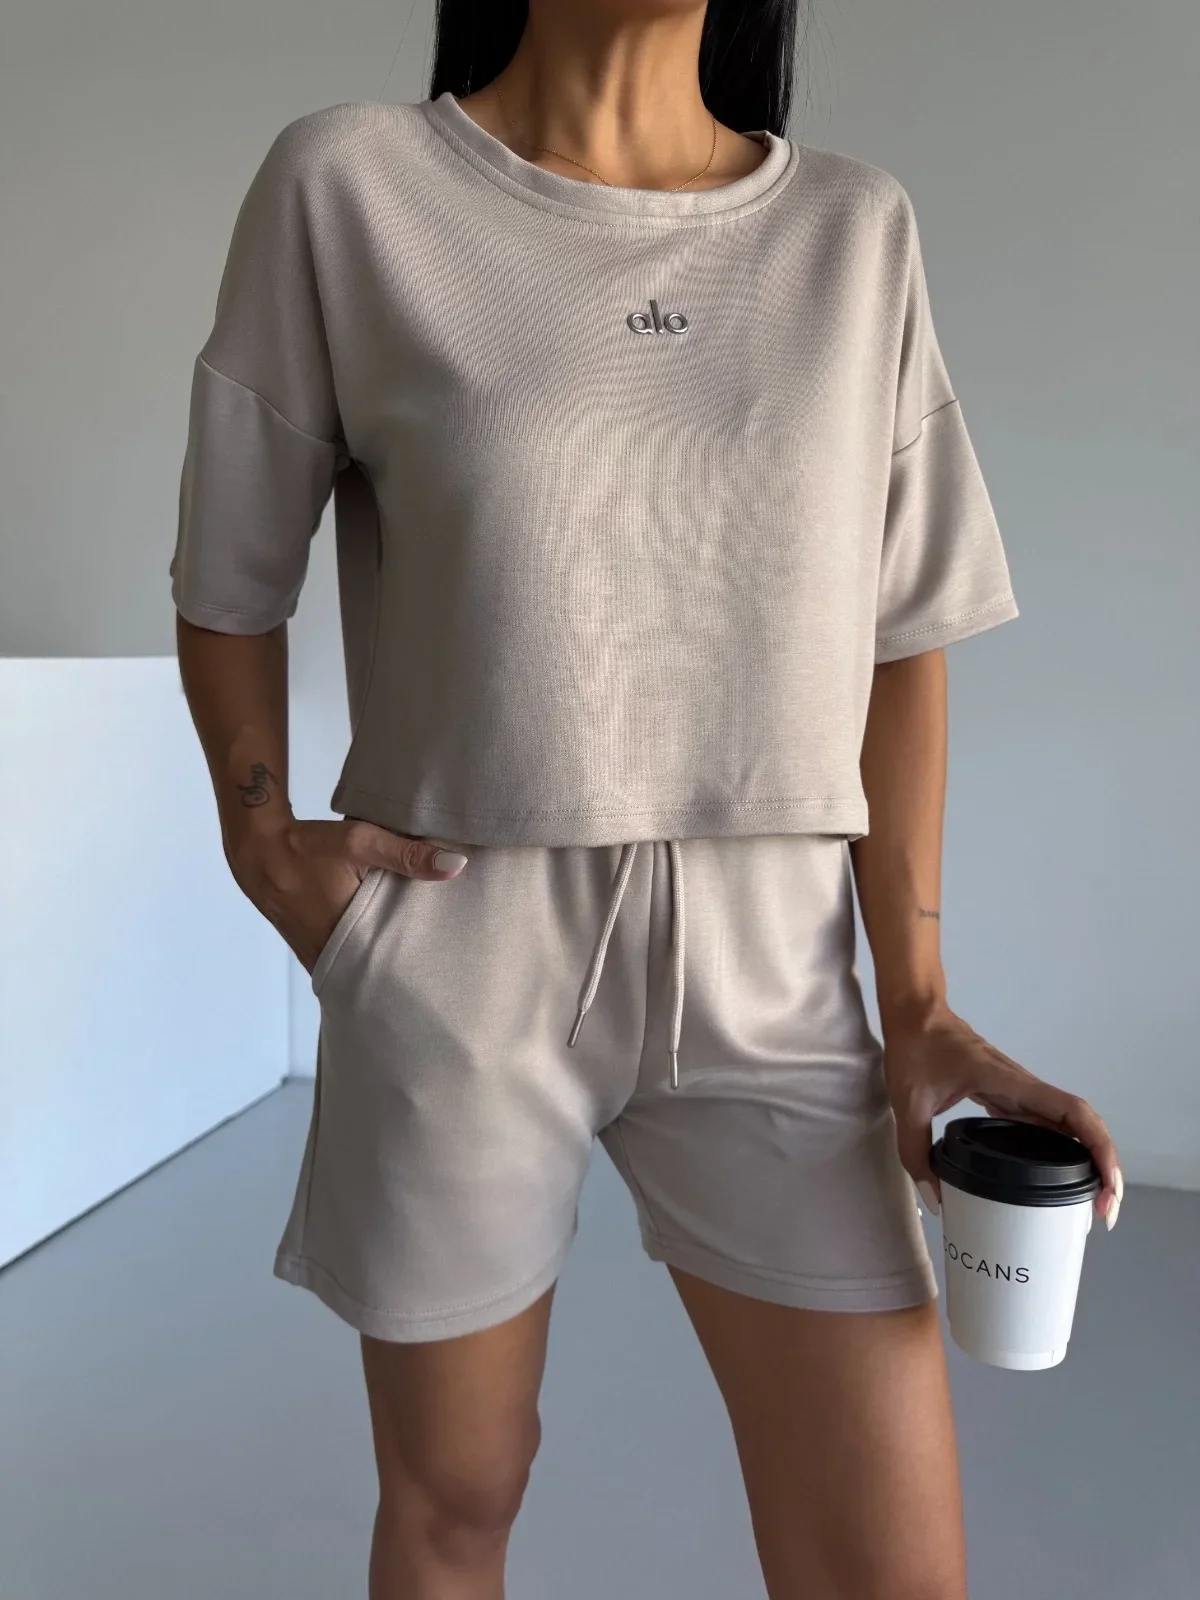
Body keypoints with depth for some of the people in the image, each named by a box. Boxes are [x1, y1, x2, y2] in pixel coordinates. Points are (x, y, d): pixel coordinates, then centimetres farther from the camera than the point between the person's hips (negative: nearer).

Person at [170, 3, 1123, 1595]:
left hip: (764, 971, 2)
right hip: (458, 968, -1)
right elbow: (233, 574, 7)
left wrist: (918, 995, -4)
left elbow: (897, 637, 4)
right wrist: (261, 844, -5)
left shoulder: (859, 231, 4)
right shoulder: (345, 186, -2)